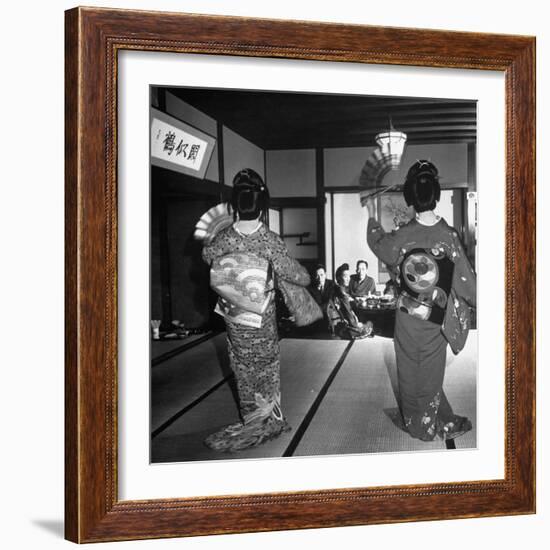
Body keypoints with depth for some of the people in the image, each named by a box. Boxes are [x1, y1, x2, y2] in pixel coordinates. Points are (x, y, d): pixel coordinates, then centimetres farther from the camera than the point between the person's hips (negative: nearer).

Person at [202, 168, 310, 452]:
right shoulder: (271, 240, -20)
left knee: (243, 365, 18)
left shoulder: (224, 238, -12)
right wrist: (308, 278, 10)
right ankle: (268, 416, 26)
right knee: (268, 362, 17)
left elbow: (207, 255, 9)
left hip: (233, 314, 2)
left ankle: (253, 416, 29)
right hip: (262, 315, -2)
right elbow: (290, 272, -12)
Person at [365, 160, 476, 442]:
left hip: (407, 315, 0)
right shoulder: (448, 236, -16)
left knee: (411, 370, 17)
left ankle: (416, 423, 32)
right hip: (435, 318, 0)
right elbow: (466, 279, -10)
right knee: (431, 372, 16)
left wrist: (372, 217, 27)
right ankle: (431, 424, 30)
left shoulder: (401, 236, -13)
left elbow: (377, 242, 10)